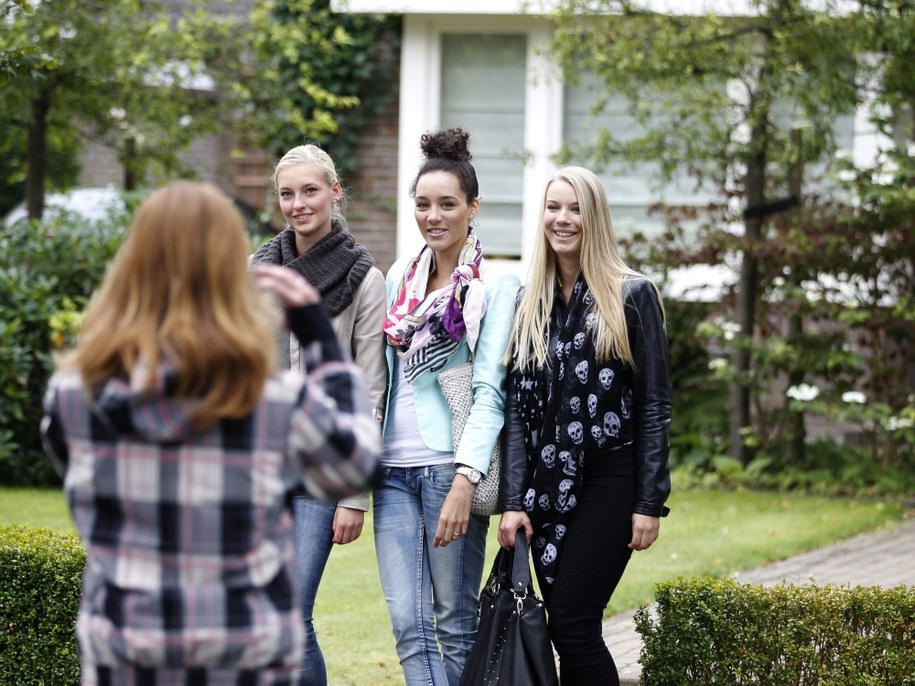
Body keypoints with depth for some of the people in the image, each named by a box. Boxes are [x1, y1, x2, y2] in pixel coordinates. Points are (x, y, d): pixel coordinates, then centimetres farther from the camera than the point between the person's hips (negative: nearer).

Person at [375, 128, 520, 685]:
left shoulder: (496, 285, -3)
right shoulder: (400, 278, 14)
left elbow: (490, 390, -11)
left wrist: (465, 480, -20)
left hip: (450, 466, -5)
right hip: (394, 467, 5)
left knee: (456, 621, 1)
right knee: (409, 625, -3)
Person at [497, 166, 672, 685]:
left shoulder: (632, 296, -2)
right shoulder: (531, 304, 12)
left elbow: (655, 405, -4)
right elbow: (518, 406, 8)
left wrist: (650, 503, -10)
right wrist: (513, 501, -1)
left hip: (607, 483, -5)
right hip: (547, 487, 5)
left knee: (572, 627, -13)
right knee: (569, 632, 3)